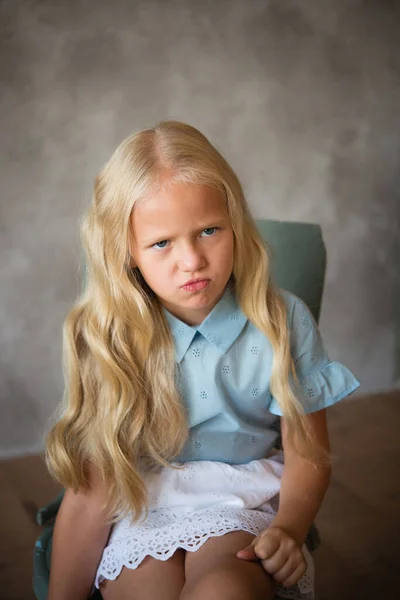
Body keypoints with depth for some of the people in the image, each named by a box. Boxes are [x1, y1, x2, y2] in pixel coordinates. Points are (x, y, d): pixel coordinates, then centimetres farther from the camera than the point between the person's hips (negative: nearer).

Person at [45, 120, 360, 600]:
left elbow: (307, 455, -1)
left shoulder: (283, 323, -9)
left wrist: (289, 529, -20)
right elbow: (92, 485, -8)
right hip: (141, 503, 1)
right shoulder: (108, 336, -10)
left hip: (243, 504, 0)